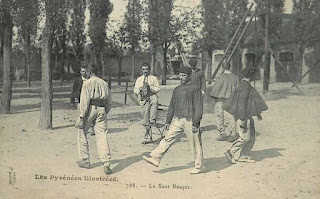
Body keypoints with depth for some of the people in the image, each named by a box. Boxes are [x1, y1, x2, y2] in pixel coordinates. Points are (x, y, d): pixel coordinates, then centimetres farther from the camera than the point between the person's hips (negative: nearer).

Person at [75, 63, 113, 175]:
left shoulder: (87, 83, -5)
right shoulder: (104, 83, 12)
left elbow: (84, 101, -11)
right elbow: (109, 101, 14)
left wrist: (81, 117, -11)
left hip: (90, 109, -4)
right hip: (101, 110, 4)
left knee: (82, 134, 13)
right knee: (102, 136, 1)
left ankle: (85, 161, 18)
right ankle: (106, 163, -11)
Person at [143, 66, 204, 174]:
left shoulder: (195, 89, -4)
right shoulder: (177, 89, 16)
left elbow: (199, 108, -9)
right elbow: (172, 106, 21)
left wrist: (195, 123, -15)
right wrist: (168, 121, 16)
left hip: (190, 120, -6)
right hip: (177, 119, 6)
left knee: (195, 143, 2)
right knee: (168, 138, -1)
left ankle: (198, 166, 14)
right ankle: (155, 158, -2)